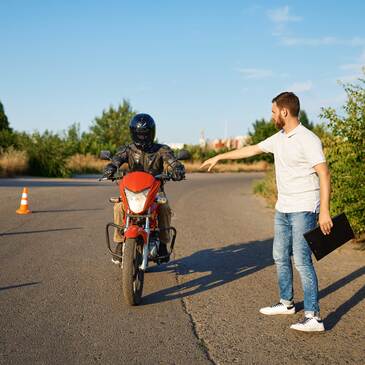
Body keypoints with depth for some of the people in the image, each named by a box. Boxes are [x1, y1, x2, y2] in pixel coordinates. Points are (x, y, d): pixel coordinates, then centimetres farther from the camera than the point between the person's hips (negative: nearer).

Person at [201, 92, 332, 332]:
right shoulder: (279, 139, 11)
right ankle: (287, 303, 30)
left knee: (302, 261, -13)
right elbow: (251, 150, 23)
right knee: (280, 256, 16)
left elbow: (324, 174, -18)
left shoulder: (308, 139, -15)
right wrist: (219, 157, 28)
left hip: (304, 210, -9)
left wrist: (324, 211, -24)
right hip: (283, 208, 9)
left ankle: (314, 317, -10)